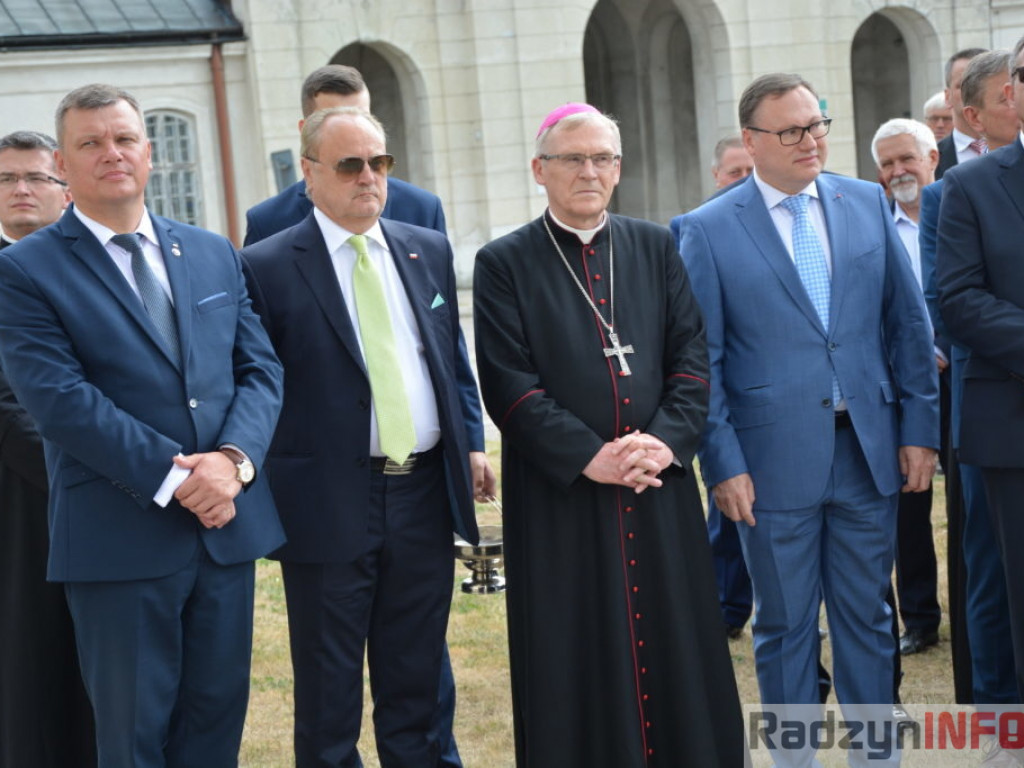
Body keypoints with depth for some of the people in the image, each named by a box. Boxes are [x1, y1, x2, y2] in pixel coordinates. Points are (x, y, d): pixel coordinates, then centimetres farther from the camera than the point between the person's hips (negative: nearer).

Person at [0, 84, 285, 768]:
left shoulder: (216, 255, 12)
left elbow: (261, 369, 7)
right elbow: (60, 399, -13)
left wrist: (233, 460, -12)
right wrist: (174, 478, -18)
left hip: (229, 525, 5)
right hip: (120, 538, -4)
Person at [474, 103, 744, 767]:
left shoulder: (656, 248, 10)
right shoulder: (506, 263, 0)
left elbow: (691, 356, 5)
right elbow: (508, 384, -7)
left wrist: (667, 439, -11)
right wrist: (589, 457, -15)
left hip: (660, 489, 3)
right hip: (562, 495, -3)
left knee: (676, 653, 8)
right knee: (580, 670, 4)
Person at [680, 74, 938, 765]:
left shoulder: (869, 203, 6)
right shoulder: (710, 229, -3)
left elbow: (909, 322, 8)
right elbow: (701, 359, -3)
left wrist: (921, 428, 3)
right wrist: (723, 464, -8)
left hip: (869, 449, 3)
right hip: (775, 460, -3)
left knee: (867, 615, 12)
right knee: (785, 625, 8)